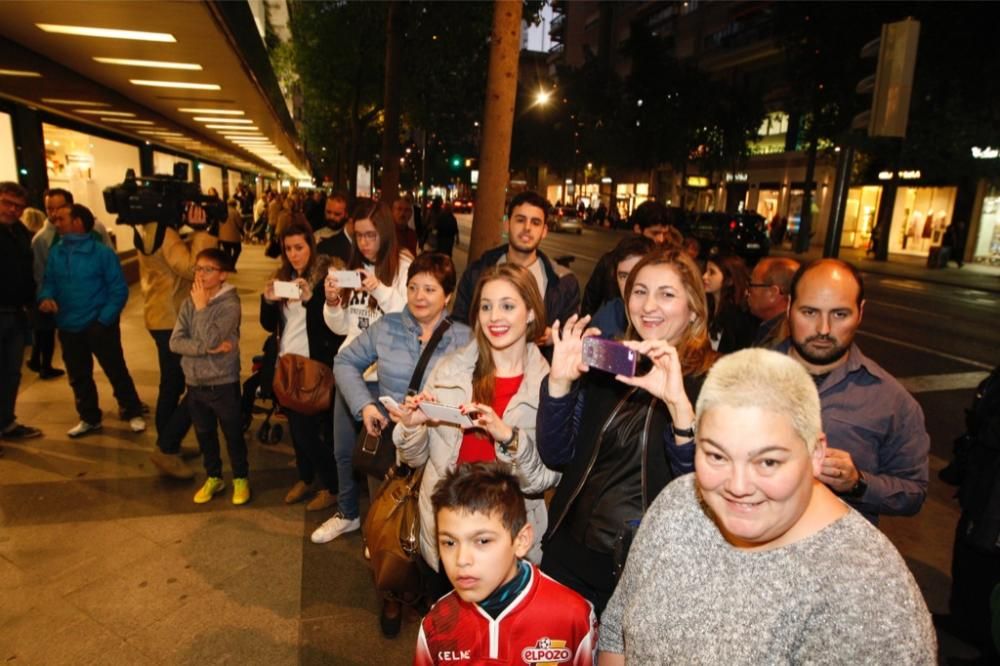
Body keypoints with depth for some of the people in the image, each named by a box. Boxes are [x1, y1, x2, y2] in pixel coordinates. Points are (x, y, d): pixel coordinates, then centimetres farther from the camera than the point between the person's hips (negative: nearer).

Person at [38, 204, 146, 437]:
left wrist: (104, 320, -15)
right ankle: (90, 418, 31)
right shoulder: (55, 253, 4)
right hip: (68, 327, 5)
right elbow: (48, 282, 11)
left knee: (116, 371, 3)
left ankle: (133, 413, 19)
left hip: (99, 325, -5)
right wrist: (45, 297, -12)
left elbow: (119, 290, -9)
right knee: (78, 376, 15)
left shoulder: (102, 252, -10)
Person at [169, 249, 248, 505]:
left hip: (223, 383, -5)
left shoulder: (230, 304, -13)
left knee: (233, 434, 8)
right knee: (204, 434, 17)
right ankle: (213, 477, 34)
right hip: (195, 383, 5)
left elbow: (211, 339, -23)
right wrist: (208, 349, -19)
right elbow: (175, 342, -6)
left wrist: (202, 307, -17)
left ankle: (240, 479, 25)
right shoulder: (188, 303, 3)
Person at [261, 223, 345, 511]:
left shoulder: (328, 275, -11)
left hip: (313, 365, -6)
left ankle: (332, 486, 12)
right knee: (295, 423, 14)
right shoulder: (282, 276, 8)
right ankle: (305, 477, 33)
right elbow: (269, 325, 8)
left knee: (307, 427, -4)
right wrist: (268, 300, -11)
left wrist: (310, 298, -31)